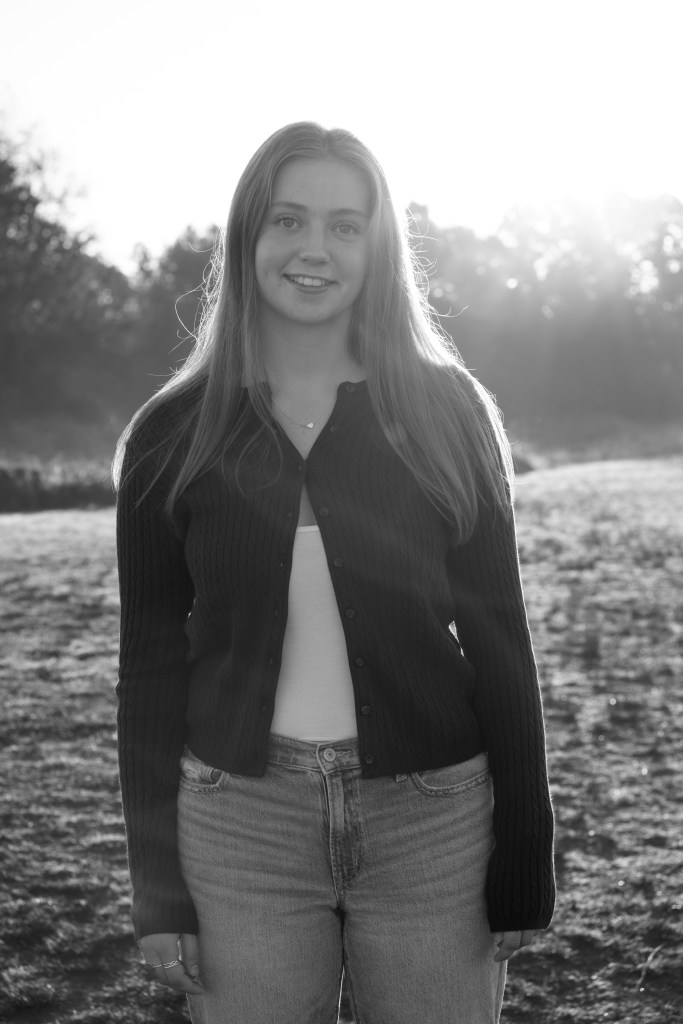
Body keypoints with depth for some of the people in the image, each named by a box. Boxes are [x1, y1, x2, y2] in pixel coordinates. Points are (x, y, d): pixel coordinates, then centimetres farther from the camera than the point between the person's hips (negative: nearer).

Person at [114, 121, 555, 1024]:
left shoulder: (444, 411, -1)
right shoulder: (174, 434, 1)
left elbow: (497, 641, 0)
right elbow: (153, 664, 3)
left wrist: (524, 867, -2)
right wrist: (160, 892, 0)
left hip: (430, 822, 0)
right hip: (239, 822, 1)